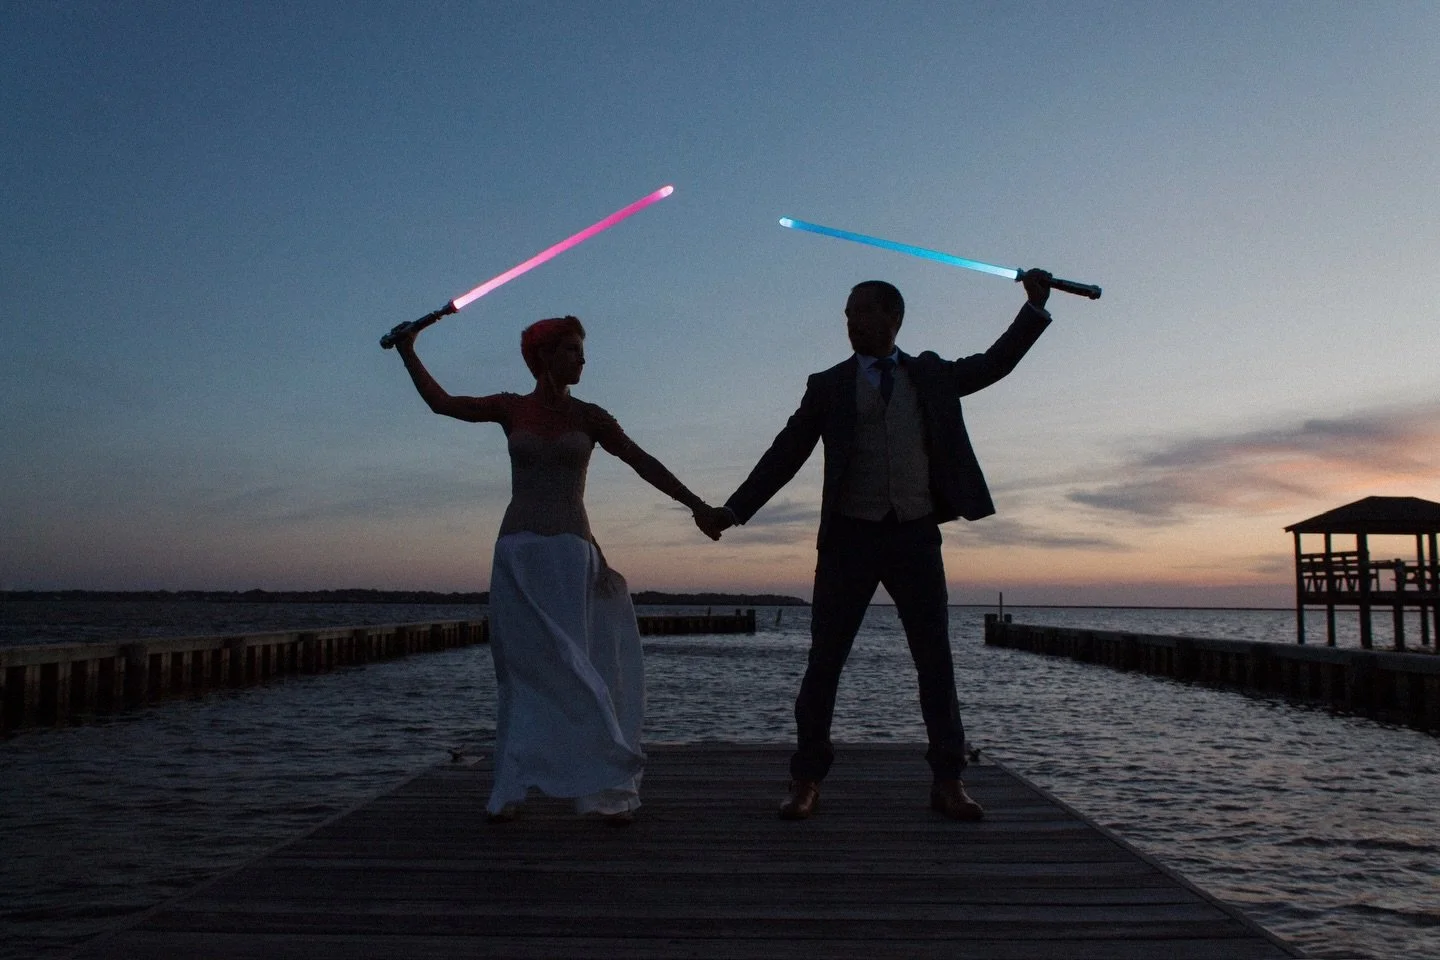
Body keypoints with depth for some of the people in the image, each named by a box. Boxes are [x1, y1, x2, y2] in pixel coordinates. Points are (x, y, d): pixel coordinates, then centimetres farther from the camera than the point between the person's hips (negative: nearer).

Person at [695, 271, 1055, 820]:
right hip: (850, 536, -1)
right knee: (824, 662, 1)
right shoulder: (828, 386, 7)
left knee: (935, 661, 4)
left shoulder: (932, 375, 13)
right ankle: (806, 781, 11)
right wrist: (733, 510, -4)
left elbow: (996, 363, 22)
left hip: (916, 535, 1)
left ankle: (948, 782, 15)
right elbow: (785, 455, 4)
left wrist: (1036, 306, 12)